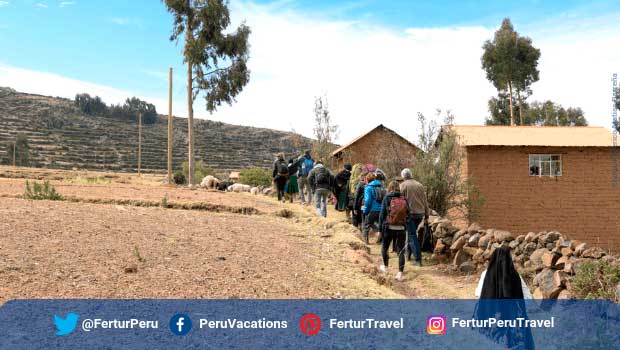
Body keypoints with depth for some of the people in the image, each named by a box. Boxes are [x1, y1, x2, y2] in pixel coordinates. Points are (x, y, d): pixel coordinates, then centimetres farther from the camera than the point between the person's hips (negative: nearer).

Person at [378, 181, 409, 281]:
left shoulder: (387, 199, -4)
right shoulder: (404, 200, 2)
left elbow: (382, 215, -5)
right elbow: (408, 214, 2)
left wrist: (380, 229, 1)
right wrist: (405, 227, 10)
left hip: (389, 228, -1)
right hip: (401, 229, 2)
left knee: (384, 247, 20)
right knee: (400, 250, 5)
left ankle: (385, 267, 36)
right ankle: (400, 273, -3)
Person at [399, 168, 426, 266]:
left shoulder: (403, 185, -4)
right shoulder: (420, 185, 10)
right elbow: (425, 201, 11)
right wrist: (426, 215, 16)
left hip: (410, 213, -5)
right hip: (420, 213, 5)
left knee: (412, 236, -2)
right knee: (412, 232, 23)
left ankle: (418, 259, -8)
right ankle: (408, 253, 31)